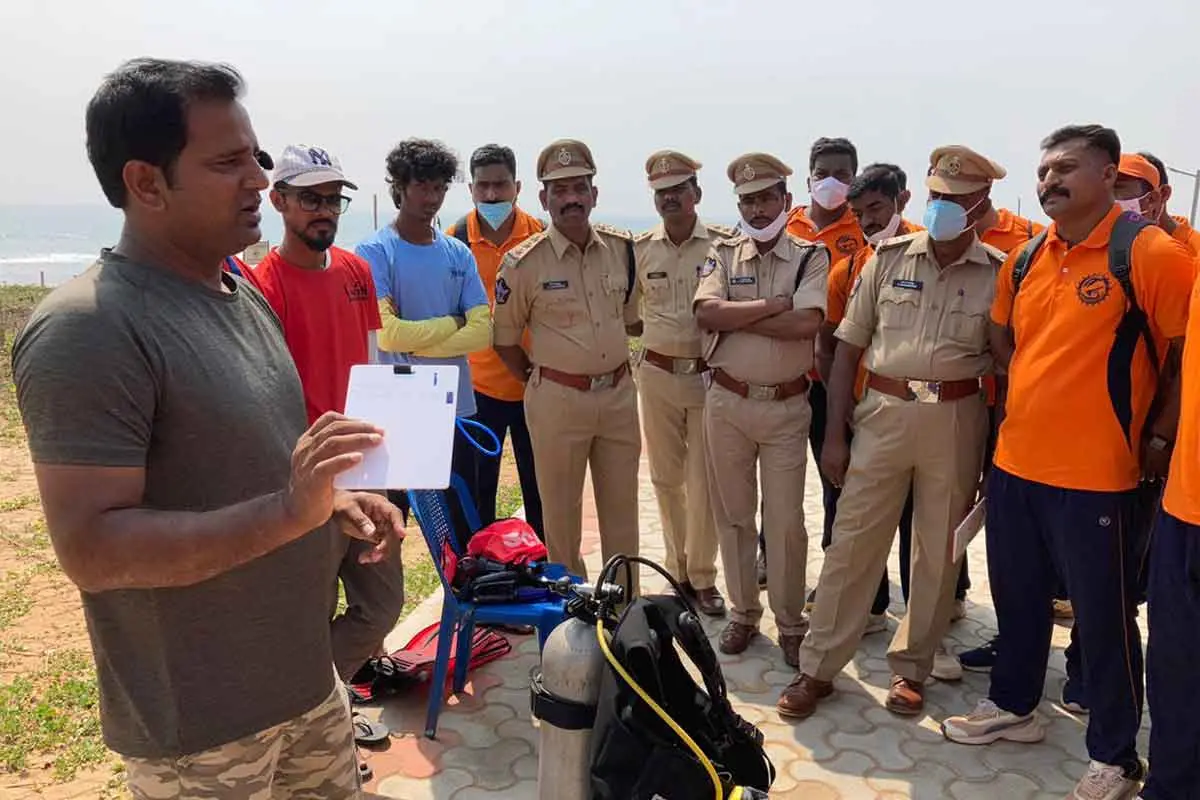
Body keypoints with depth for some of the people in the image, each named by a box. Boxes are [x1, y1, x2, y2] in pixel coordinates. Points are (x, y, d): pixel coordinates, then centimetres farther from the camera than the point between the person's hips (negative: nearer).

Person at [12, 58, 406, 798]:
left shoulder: (246, 299, 7)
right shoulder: (87, 332, -21)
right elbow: (91, 549, -25)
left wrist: (332, 501, -1)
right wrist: (287, 513, -33)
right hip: (197, 722, -7)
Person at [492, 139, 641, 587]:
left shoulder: (622, 249, 2)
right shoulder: (524, 262, -10)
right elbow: (505, 338, 0)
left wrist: (615, 372, 10)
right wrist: (538, 383, 1)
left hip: (619, 394, 4)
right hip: (557, 399, -4)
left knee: (622, 509, 15)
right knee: (561, 513, 9)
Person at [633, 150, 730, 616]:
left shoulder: (723, 244, -5)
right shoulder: (639, 249, 5)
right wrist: (652, 330, 5)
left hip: (709, 376, -3)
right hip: (657, 375, 3)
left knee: (703, 482, 1)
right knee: (666, 479, 11)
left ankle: (702, 576, 16)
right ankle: (678, 571, 26)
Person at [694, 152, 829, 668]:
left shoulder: (811, 257, -1)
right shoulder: (723, 255, 6)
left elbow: (808, 323, -19)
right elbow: (706, 314, -14)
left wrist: (736, 317, -14)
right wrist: (775, 304, -15)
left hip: (786, 406, -2)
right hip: (727, 402, 2)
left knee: (786, 519, 3)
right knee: (732, 513, 11)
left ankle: (790, 622, 20)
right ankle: (742, 612, 27)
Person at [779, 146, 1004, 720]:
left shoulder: (998, 274, 1)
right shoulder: (888, 258, 3)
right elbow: (848, 347, 4)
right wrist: (834, 433, 0)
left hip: (957, 419, 0)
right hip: (883, 411, 0)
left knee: (940, 551, 9)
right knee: (852, 541, 3)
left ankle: (911, 667, 27)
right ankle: (818, 667, 14)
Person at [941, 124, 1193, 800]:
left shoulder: (1151, 254, -11)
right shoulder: (1025, 260, 7)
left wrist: (1159, 436, -8)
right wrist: (1029, 403, 11)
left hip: (1094, 472, -6)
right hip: (1015, 462, 6)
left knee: (1104, 618, 7)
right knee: (1018, 595, 19)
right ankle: (1014, 706, 39)